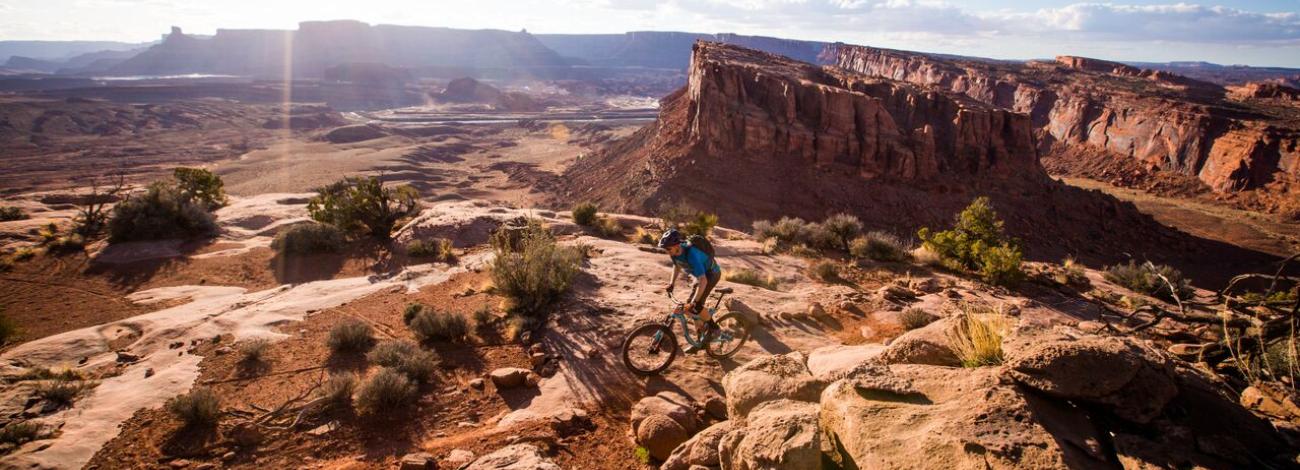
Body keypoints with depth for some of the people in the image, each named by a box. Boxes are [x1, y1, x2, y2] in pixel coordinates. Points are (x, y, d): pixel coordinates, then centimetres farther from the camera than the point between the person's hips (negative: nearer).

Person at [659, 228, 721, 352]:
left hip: (712, 274, -8)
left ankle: (713, 328, -1)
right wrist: (672, 283, 2)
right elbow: (677, 266, 10)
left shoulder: (691, 254, -39)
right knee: (694, 308, 5)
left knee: (695, 306, -22)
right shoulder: (675, 252, -15)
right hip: (702, 274, 8)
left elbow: (703, 281, -42)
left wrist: (693, 302, -44)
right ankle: (702, 340, 18)